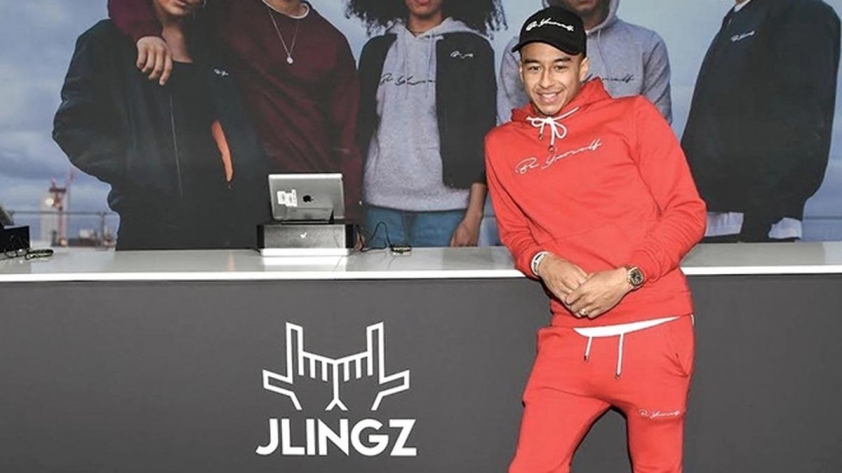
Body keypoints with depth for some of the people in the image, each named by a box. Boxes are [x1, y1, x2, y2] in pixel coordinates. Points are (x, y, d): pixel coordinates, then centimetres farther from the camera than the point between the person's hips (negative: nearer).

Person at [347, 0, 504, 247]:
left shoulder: (472, 49, 4)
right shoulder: (377, 50, 14)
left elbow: (482, 139, -1)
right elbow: (363, 131, 13)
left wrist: (473, 217, -9)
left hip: (444, 210, -2)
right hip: (381, 209, 3)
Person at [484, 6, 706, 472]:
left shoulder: (632, 116, 2)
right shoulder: (502, 144, 11)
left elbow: (687, 212, -1)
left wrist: (625, 277, -13)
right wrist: (543, 264, -6)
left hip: (652, 331, -2)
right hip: (570, 338, 3)